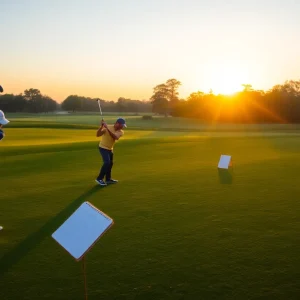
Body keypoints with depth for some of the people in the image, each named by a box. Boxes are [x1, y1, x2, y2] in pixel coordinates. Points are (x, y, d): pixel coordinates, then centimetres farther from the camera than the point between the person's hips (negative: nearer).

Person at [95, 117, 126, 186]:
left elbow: (115, 137, -30)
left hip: (110, 149, 7)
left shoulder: (121, 132, -8)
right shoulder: (108, 127, -21)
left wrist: (108, 129, -41)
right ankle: (99, 178, -9)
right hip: (103, 147, -7)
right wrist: (101, 126, -41)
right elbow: (98, 134, -26)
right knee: (107, 162, -19)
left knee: (110, 163, 16)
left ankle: (108, 179, 33)